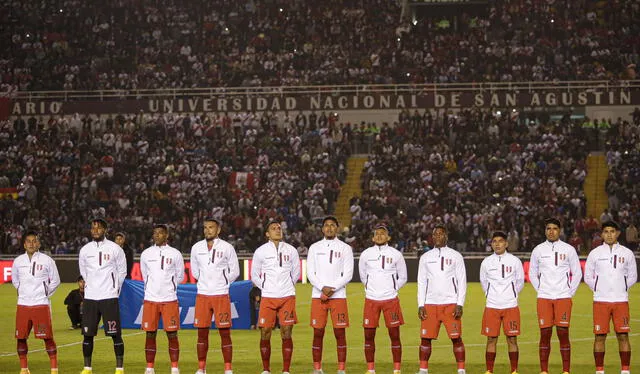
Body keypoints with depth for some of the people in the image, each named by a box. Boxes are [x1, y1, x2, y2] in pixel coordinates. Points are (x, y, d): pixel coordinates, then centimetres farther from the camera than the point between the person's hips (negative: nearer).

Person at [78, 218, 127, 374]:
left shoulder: (115, 248, -2)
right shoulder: (85, 250, 6)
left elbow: (122, 271, 8)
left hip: (109, 297, -3)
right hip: (90, 297, 3)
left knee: (116, 334, -4)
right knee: (88, 334, 4)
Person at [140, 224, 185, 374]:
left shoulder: (175, 254, 2)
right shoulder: (146, 254, 7)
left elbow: (180, 277, 10)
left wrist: (167, 287, 10)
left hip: (169, 300, -2)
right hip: (150, 299, 2)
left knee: (172, 334, -1)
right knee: (150, 334, 3)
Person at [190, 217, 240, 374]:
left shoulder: (227, 247, -2)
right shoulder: (196, 248, 6)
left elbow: (234, 271, 5)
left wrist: (222, 283, 7)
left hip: (221, 295, -3)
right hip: (202, 295, 3)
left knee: (225, 333, -2)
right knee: (202, 333, 5)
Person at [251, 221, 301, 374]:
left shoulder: (291, 250, 7)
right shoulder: (261, 251, 2)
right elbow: (254, 275, 10)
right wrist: (266, 287, 6)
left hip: (287, 297, 1)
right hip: (268, 298, -1)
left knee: (286, 334, -2)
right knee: (265, 334, -2)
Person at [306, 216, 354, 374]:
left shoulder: (345, 248, 5)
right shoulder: (314, 247, 9)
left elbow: (348, 274, -1)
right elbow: (310, 273, 4)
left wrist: (332, 289, -12)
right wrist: (323, 288, -11)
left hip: (338, 296, -1)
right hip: (318, 296, 1)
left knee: (340, 333, -2)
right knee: (318, 333, 1)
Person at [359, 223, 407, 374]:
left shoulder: (395, 254, 1)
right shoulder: (366, 254, 4)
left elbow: (402, 278, 11)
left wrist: (392, 290, 6)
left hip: (391, 299, -1)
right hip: (371, 299, 1)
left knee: (395, 335, -1)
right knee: (369, 335, 1)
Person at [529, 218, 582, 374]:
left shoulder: (569, 249, 3)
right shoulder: (538, 250, 7)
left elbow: (577, 273, 8)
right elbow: (532, 273, 16)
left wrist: (570, 292, 2)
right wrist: (540, 290, 6)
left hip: (563, 298, -1)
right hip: (544, 298, 1)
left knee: (563, 333, -3)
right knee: (545, 334, 0)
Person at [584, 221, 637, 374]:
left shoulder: (627, 253, 5)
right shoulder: (595, 253, 4)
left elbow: (632, 276, 12)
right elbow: (588, 277, 10)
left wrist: (621, 289, 6)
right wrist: (599, 290, 4)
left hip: (621, 301, 0)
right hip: (600, 301, 0)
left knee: (623, 336, -1)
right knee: (600, 336, -1)